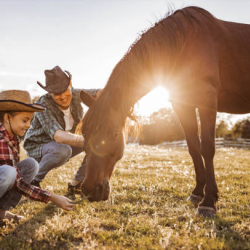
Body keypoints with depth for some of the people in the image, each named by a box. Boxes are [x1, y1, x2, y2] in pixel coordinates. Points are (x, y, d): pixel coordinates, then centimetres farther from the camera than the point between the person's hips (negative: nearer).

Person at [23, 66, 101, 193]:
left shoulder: (75, 95, -12)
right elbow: (58, 136, -44)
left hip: (64, 143, 6)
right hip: (39, 148, -6)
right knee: (63, 150, -40)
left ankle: (77, 183, -3)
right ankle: (33, 179, -12)